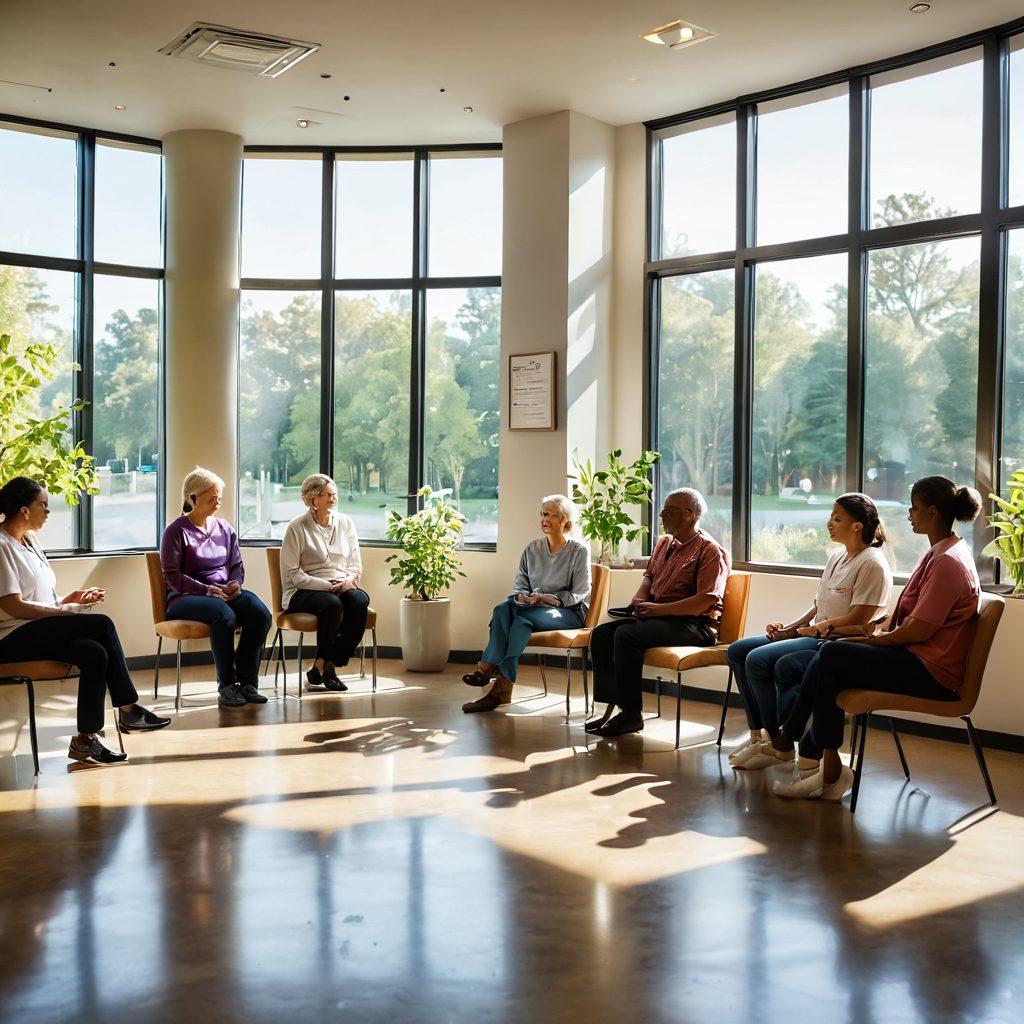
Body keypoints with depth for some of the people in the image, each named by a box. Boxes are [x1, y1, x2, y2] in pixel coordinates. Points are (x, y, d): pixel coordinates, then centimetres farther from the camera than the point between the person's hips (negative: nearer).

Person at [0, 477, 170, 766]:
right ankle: (128, 709, -14)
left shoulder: (28, 541, 17)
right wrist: (69, 609, -16)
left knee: (95, 653, -19)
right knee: (102, 625, -23)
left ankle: (85, 740, -16)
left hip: (37, 631, 9)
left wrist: (71, 597, 2)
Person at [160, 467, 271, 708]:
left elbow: (237, 565, 20)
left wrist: (235, 583, -4)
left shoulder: (224, 528, 16)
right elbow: (172, 576, -8)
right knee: (224, 614, -38)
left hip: (225, 592, 5)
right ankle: (226, 687, -27)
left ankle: (247, 683, -20)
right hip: (185, 597, -5)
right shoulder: (176, 531, -1)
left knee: (260, 613, -26)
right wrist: (207, 590, -18)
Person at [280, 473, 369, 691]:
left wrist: (348, 580, -8)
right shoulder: (297, 528, -3)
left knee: (360, 600, -30)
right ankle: (324, 665, -15)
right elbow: (291, 574, -8)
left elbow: (356, 565, 16)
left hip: (342, 587, 4)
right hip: (303, 592, -4)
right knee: (333, 605, -37)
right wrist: (328, 586, -16)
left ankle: (323, 665, -20)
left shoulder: (345, 523, 12)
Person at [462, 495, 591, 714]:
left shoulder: (579, 551, 0)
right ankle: (502, 689, -41)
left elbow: (578, 594, -5)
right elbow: (519, 583, 14)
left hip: (569, 613, -4)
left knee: (522, 617, -36)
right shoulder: (533, 548, 15)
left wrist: (547, 598, -16)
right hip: (533, 608, 5)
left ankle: (487, 668, -33)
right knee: (503, 608, -31)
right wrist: (522, 596, -10)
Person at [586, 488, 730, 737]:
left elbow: (706, 600, -19)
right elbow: (649, 575, 30)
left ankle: (631, 714, -20)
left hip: (695, 624, -8)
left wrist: (659, 609, -20)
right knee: (601, 634, -11)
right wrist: (639, 599, 6)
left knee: (626, 634, -29)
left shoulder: (710, 550, -9)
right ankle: (610, 706, -12)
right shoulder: (664, 542, 17)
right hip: (655, 615, 9)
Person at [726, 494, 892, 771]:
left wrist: (810, 629, -14)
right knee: (738, 651, 0)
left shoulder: (873, 564, -11)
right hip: (815, 637, 10)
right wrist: (789, 627, 3)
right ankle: (759, 735, 0)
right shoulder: (837, 558, 19)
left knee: (758, 660, -25)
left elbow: (858, 619, -18)